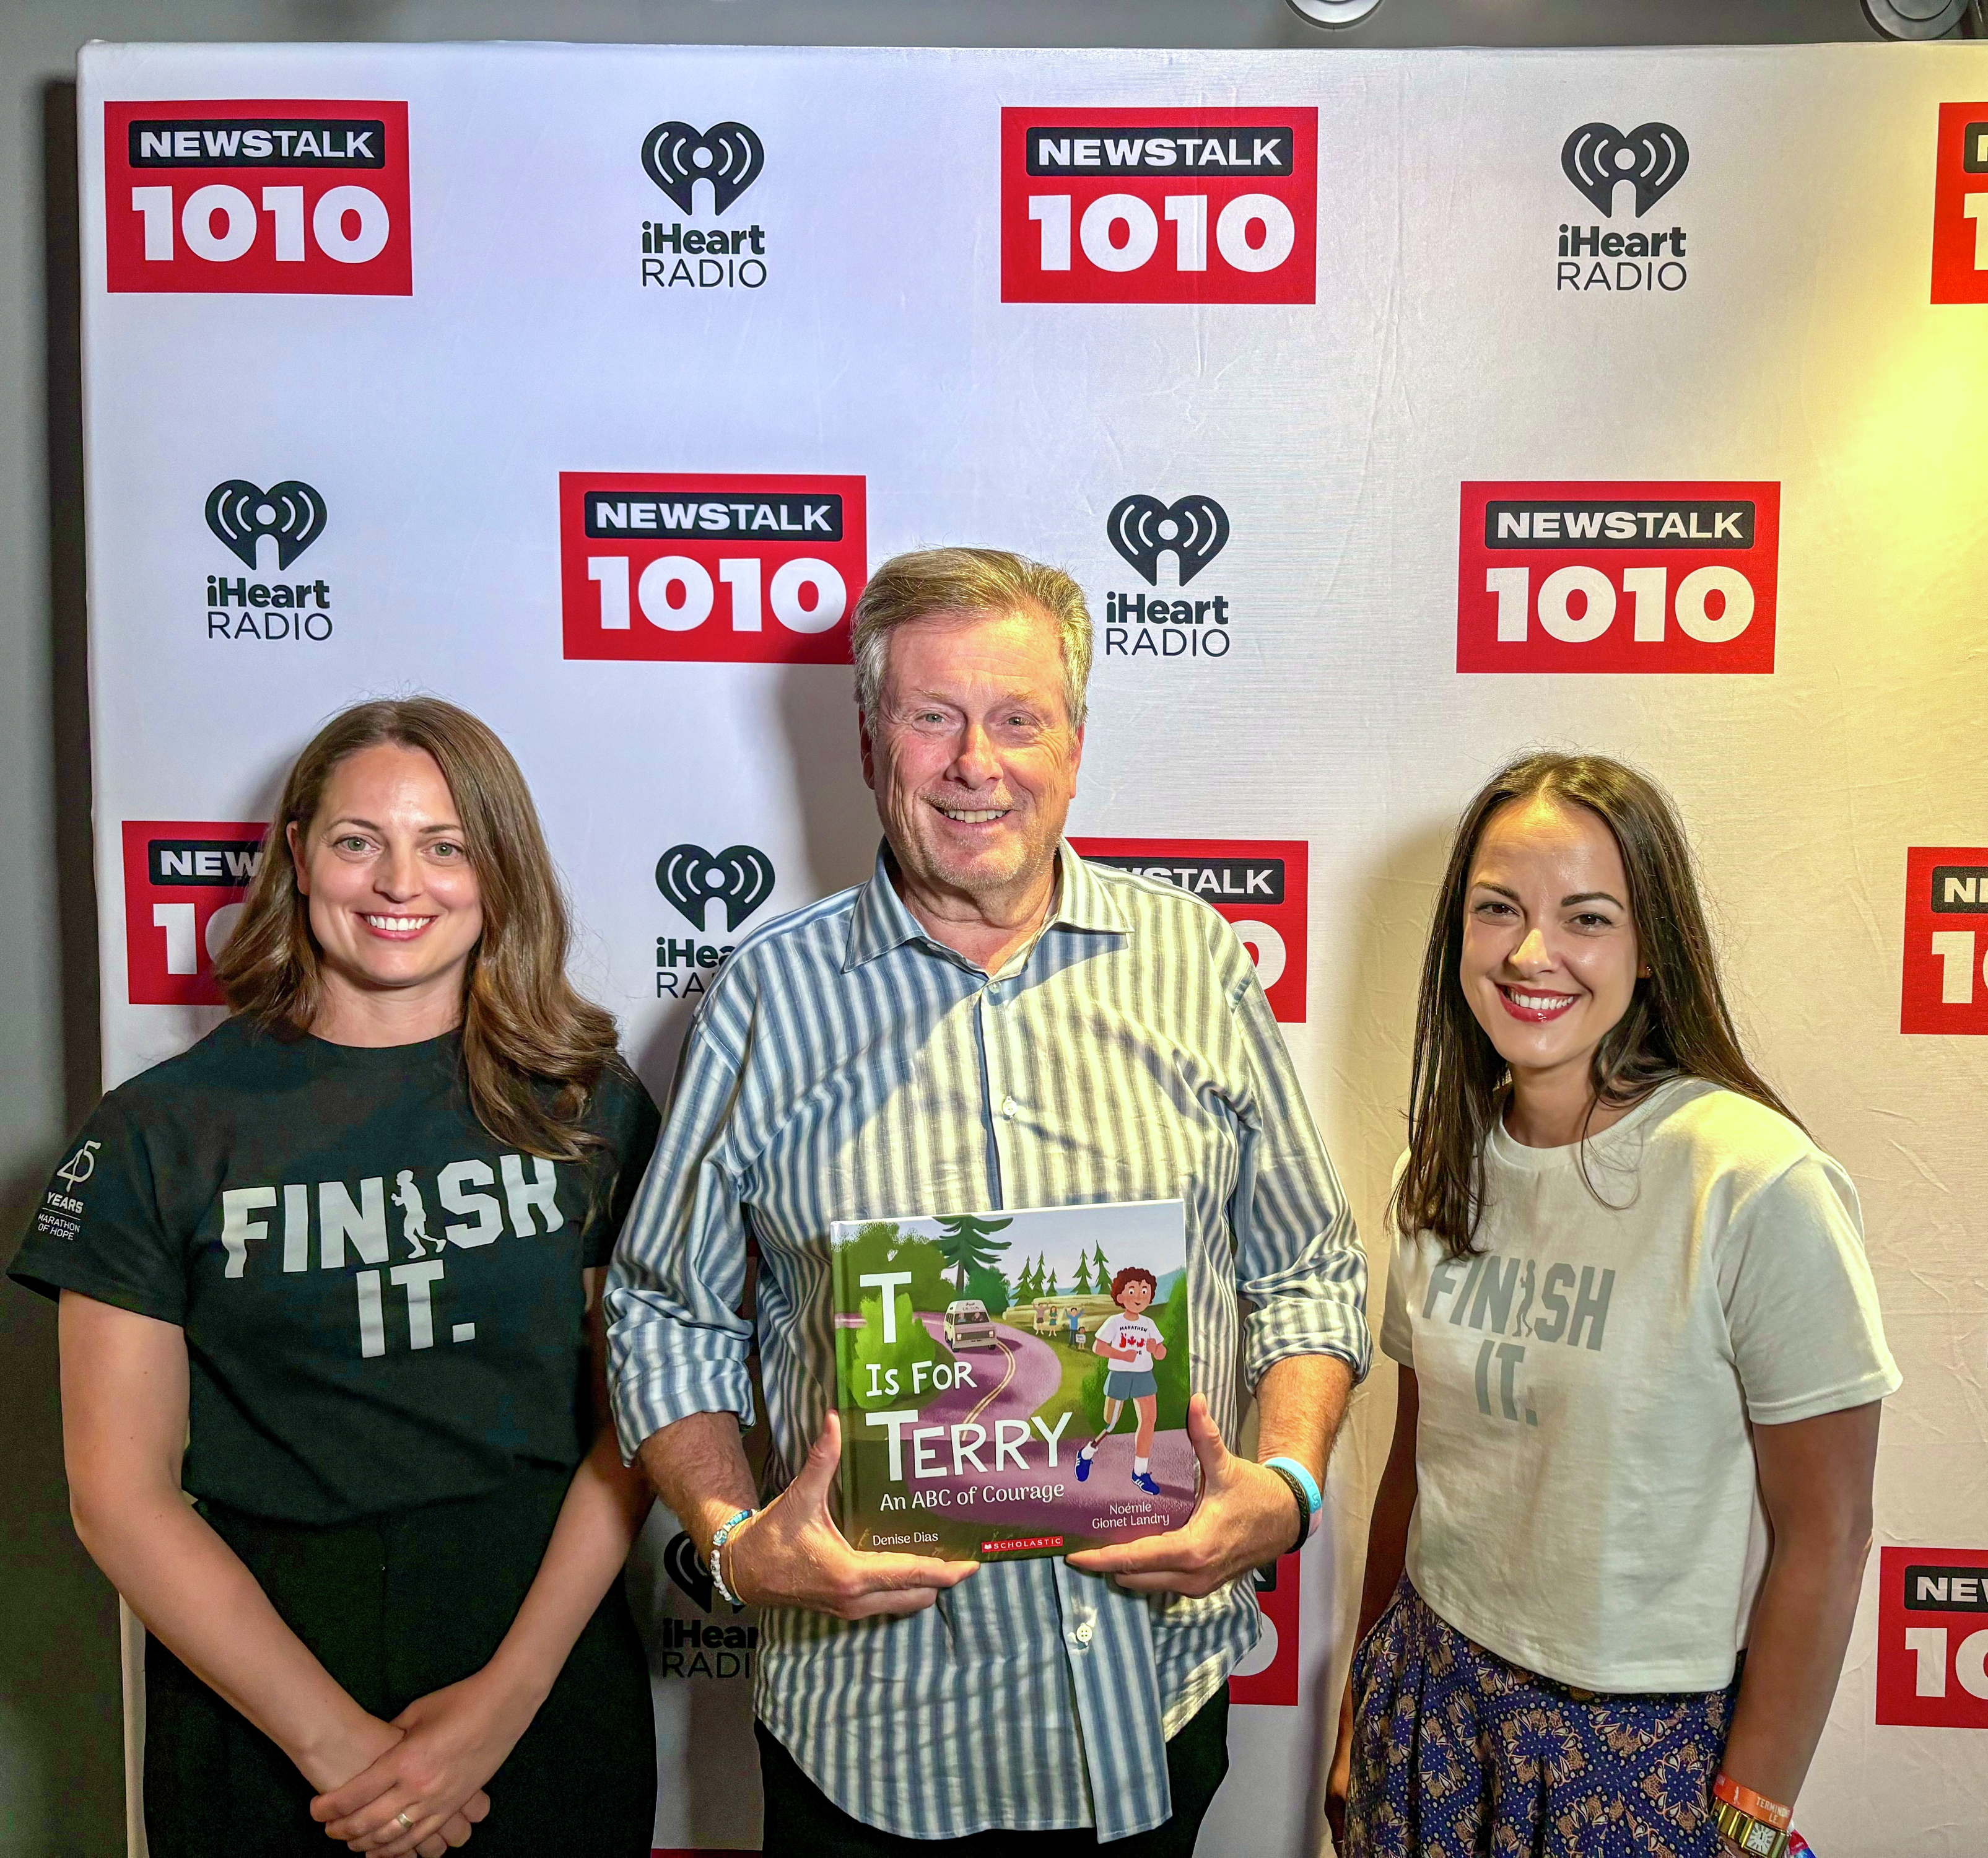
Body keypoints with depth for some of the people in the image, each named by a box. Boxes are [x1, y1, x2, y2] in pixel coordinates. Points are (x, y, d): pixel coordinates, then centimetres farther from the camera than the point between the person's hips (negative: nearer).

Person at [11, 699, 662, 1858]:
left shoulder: (591, 1107, -2)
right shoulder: (162, 1131, -5)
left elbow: (634, 1424, -3)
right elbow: (121, 1490, -6)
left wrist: (508, 1695, -13)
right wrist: (335, 1738, -11)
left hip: (549, 1668, 1)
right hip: (261, 1685, -1)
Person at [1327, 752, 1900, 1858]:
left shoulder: (1756, 1183, -19)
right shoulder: (1450, 1168, -2)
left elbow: (1825, 1538, -13)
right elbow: (1418, 1460, 7)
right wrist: (1365, 1704, 11)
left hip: (1651, 1752, -4)